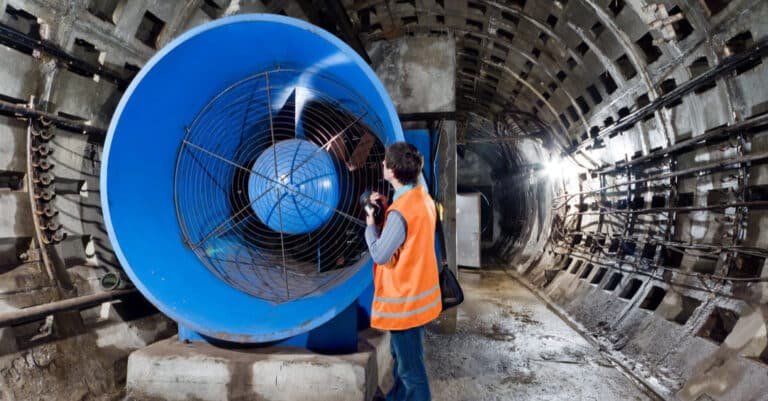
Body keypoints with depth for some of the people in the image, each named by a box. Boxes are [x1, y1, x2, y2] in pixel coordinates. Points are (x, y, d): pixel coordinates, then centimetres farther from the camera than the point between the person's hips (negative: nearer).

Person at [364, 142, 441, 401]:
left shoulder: (401, 211, -27)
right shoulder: (422, 198, 2)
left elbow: (380, 255, -21)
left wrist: (370, 223, -7)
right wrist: (386, 208, 4)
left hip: (404, 299, -10)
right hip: (418, 292, 10)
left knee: (411, 365, 6)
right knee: (402, 355, 27)